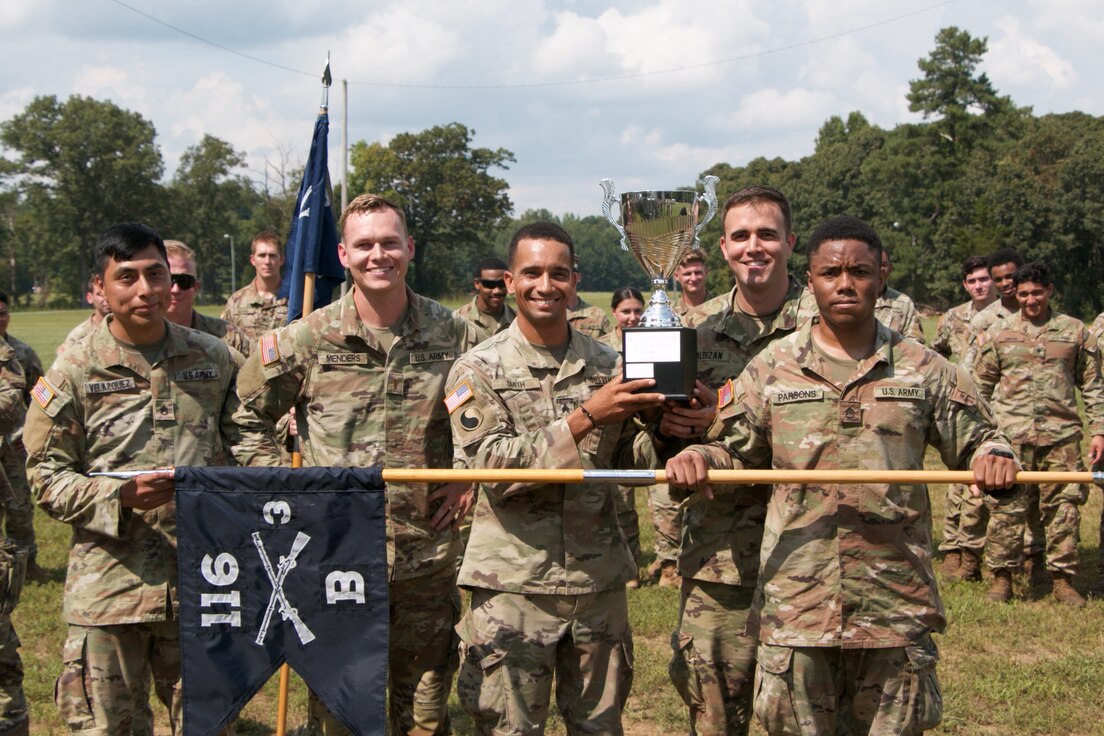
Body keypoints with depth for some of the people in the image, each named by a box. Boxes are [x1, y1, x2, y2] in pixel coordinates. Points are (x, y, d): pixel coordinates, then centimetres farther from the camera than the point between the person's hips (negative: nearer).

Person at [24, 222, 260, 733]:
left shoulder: (214, 359, 7)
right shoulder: (73, 371, -2)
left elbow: (249, 441, 17)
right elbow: (47, 477, -3)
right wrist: (120, 495, -18)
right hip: (107, 589, -2)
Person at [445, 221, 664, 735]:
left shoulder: (607, 365, 7)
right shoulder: (479, 371, -3)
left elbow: (628, 461, 10)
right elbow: (492, 466, -15)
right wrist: (585, 417, -22)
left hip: (599, 579, 3)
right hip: (513, 584, -3)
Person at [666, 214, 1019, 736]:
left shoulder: (923, 370, 8)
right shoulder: (772, 369, 7)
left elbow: (975, 437, 13)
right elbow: (732, 449, 12)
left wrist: (992, 455, -10)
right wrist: (698, 459, -10)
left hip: (895, 600, 0)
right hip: (796, 599, 0)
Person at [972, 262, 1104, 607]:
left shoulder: (1075, 332, 9)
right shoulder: (999, 333, 9)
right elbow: (981, 385, 14)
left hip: (1061, 435, 0)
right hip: (1011, 435, 0)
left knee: (1064, 507, 1)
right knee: (1006, 507, -2)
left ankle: (1063, 579, 10)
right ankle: (1001, 576, 9)